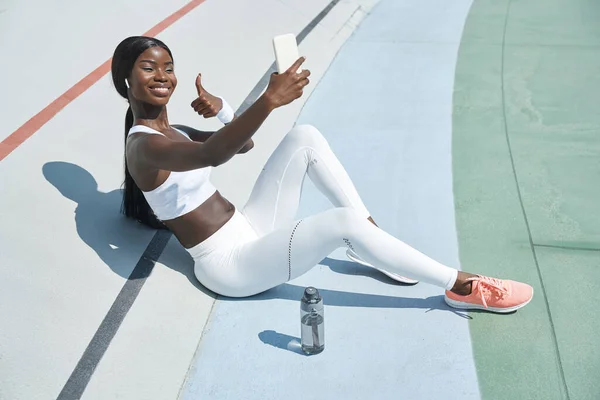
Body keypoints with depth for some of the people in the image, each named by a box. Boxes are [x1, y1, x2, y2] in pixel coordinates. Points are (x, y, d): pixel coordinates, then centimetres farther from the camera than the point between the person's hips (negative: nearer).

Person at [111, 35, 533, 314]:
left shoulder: (172, 130, 14)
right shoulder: (145, 145, -17)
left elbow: (243, 144, 17)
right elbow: (212, 155, -39)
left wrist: (220, 109, -3)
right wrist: (270, 100, -50)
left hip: (247, 229, 9)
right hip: (229, 264, -9)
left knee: (304, 137, -4)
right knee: (343, 223, -28)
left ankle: (373, 241, -2)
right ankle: (462, 287, -13)